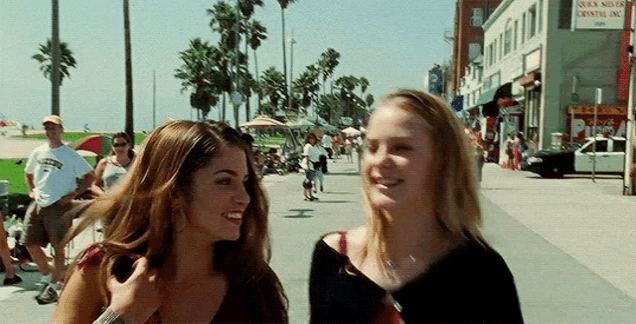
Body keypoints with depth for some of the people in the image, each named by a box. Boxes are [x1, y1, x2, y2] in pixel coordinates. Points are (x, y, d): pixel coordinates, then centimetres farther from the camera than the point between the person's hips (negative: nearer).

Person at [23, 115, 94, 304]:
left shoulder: (70, 155, -4)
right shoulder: (38, 152, 10)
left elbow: (89, 176, -2)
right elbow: (28, 173, 27)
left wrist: (74, 194, -9)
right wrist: (31, 190, 12)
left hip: (59, 206, -6)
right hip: (37, 204, 6)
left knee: (58, 247, -3)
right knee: (30, 243, 7)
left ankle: (53, 287, 8)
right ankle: (47, 276, 27)